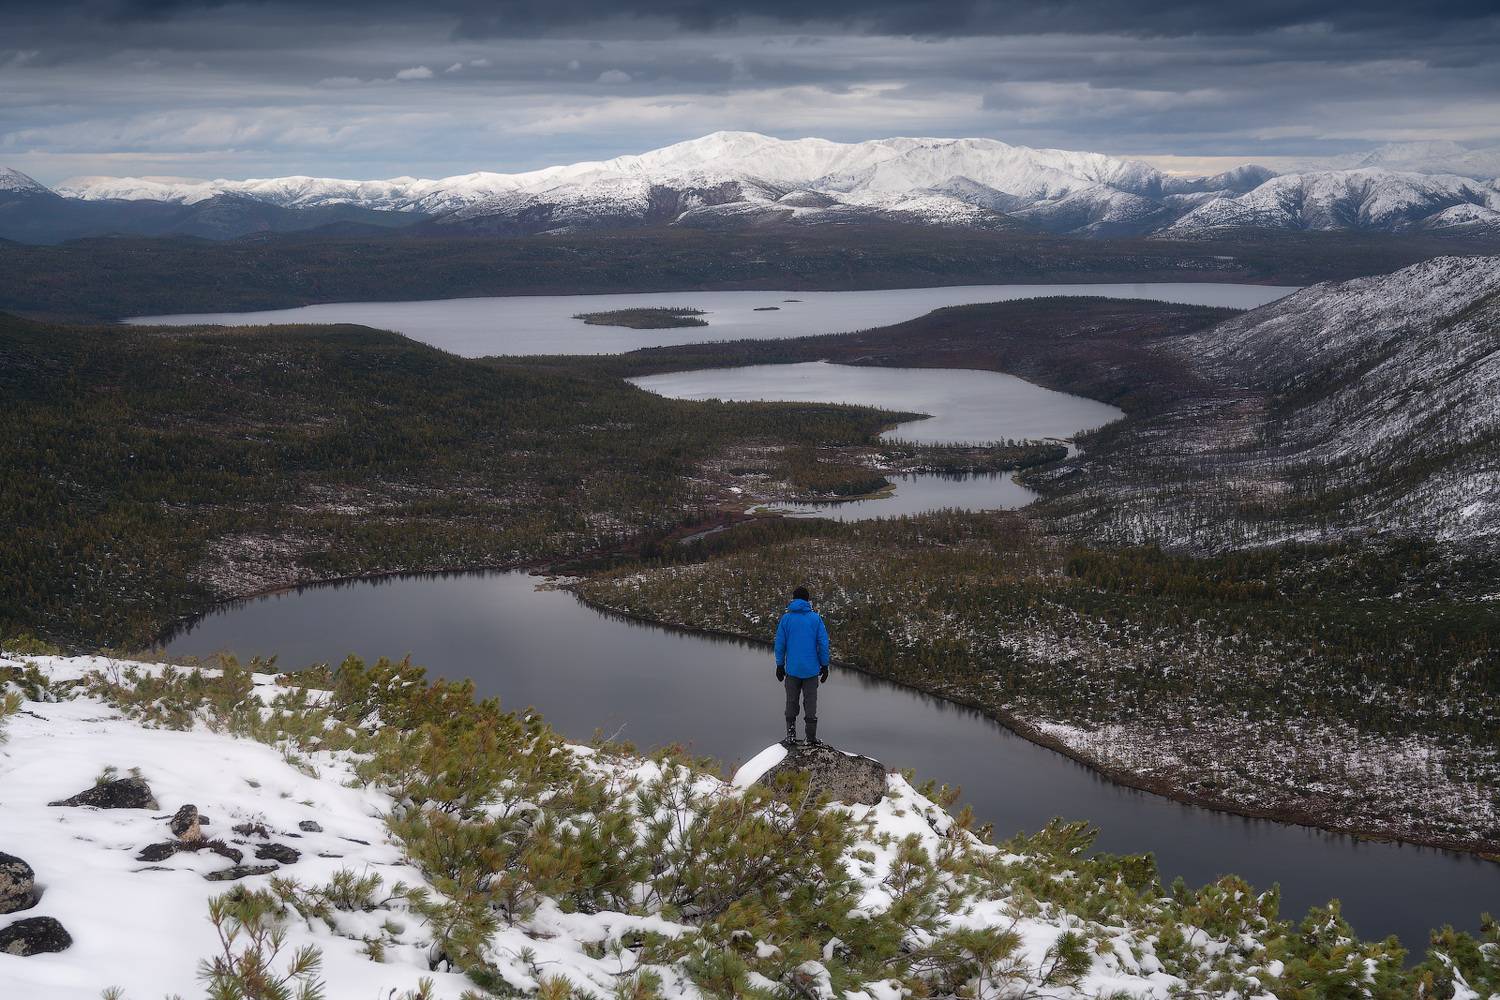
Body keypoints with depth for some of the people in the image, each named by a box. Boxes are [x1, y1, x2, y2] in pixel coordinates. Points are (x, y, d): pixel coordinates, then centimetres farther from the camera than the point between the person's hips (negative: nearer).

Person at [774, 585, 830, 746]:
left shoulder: (786, 618, -1)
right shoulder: (815, 618, -3)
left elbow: (780, 644, 1)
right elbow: (823, 643, -3)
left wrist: (780, 666, 9)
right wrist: (824, 665, 5)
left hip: (792, 669, 0)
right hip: (812, 669, 0)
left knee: (791, 702, 11)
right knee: (810, 702, 6)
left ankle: (791, 735, 9)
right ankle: (811, 737, 7)